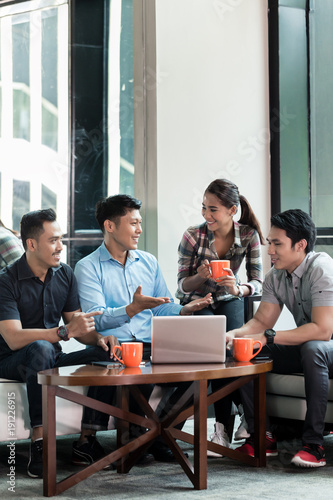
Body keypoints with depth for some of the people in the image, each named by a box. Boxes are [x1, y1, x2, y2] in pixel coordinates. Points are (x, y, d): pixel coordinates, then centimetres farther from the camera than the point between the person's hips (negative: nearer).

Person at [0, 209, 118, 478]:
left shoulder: (65, 275, 5)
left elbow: (77, 324, 9)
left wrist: (98, 337, -15)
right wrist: (65, 331, -36)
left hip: (52, 359, 6)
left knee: (105, 353, -17)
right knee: (41, 348, -38)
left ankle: (87, 438, -15)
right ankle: (38, 442, -35)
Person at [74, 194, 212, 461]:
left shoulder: (149, 262, 21)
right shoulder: (88, 267, 3)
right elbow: (95, 318, -10)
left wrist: (185, 309, -2)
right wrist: (132, 309, -26)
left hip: (151, 345, 5)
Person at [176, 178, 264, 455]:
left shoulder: (249, 235, -10)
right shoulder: (193, 236, -14)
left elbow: (258, 282, -9)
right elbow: (183, 286, -8)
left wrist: (239, 288, -32)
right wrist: (200, 276, -30)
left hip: (229, 300, 1)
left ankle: (222, 426, -20)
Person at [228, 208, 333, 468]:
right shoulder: (275, 276, 1)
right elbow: (262, 321, 2)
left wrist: (268, 337, -32)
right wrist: (234, 334, -20)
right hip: (304, 348, 8)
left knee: (312, 348, -40)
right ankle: (263, 437, -6)